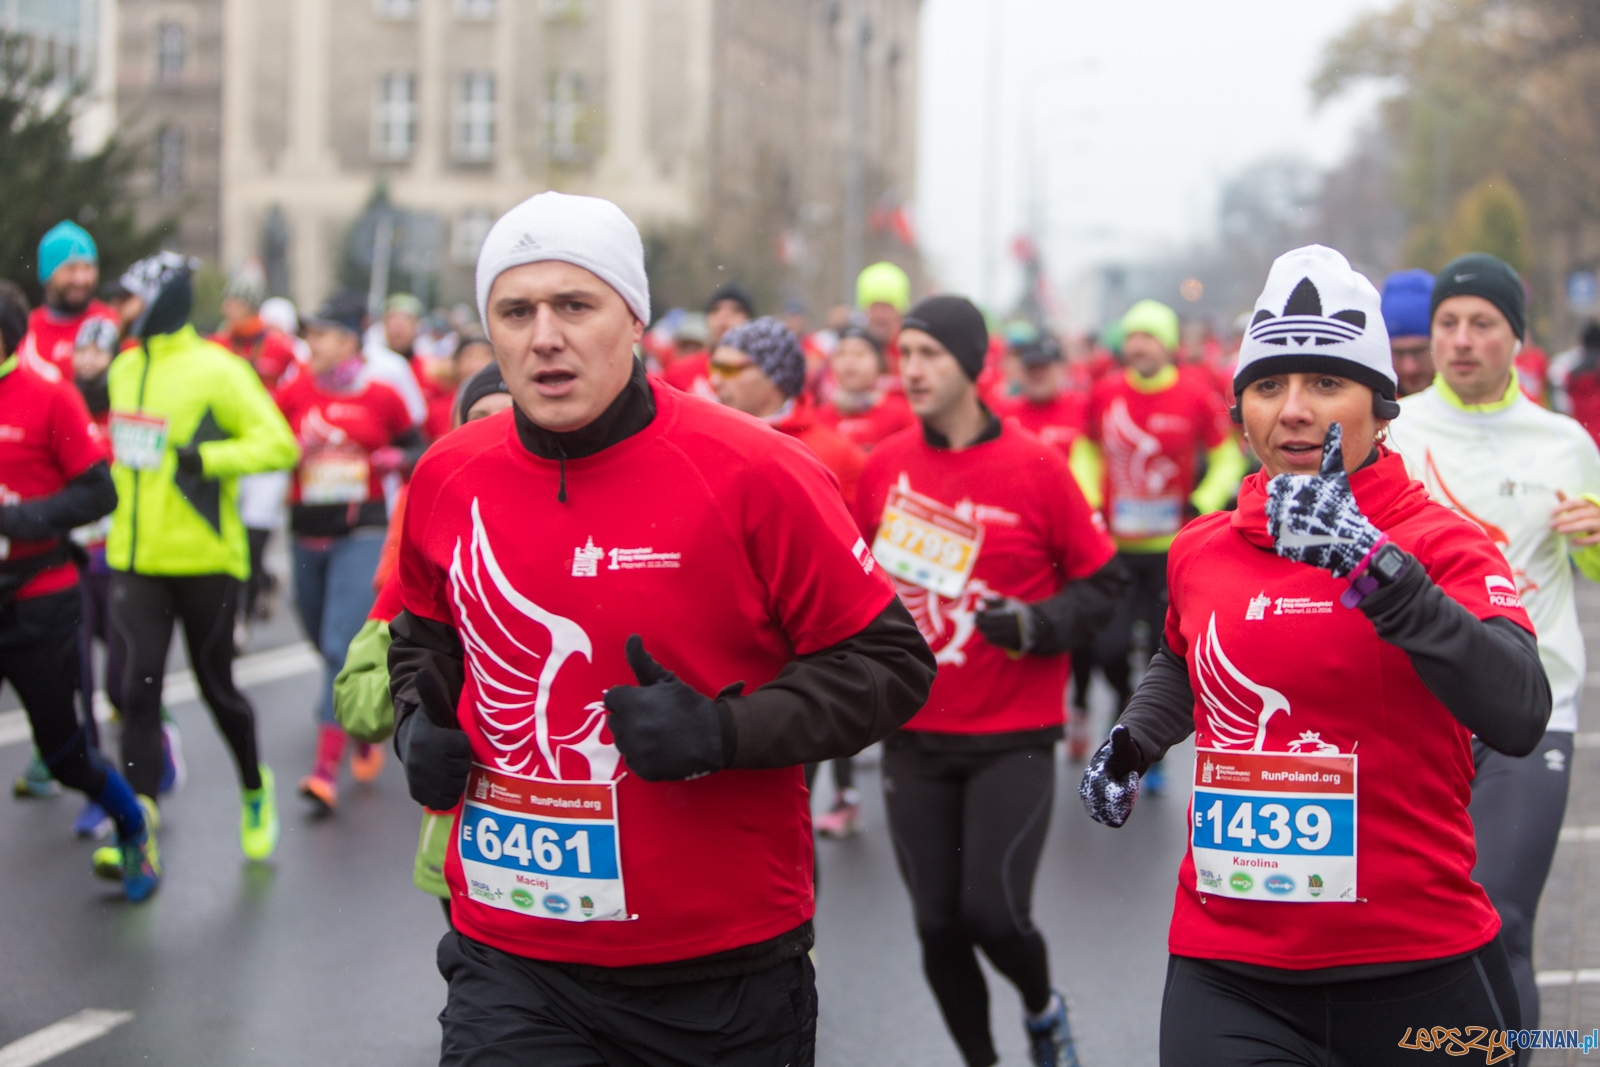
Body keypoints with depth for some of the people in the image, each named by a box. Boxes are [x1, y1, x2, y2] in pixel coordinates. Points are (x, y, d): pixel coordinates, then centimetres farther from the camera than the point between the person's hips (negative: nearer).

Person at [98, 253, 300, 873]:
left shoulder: (215, 370, -10)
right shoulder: (125, 369, 11)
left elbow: (278, 444, -15)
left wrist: (206, 457, -23)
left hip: (205, 560, -5)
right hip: (136, 560, 5)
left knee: (216, 686, 7)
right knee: (139, 686, -6)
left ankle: (255, 789, 34)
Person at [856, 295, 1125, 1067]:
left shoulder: (1036, 467, -9)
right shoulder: (885, 466, 1)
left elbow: (1101, 583, -3)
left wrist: (1035, 625, -19)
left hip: (1013, 736, -3)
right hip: (915, 737, 3)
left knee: (992, 912, -8)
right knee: (937, 925, 5)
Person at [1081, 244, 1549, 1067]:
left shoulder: (1445, 544, -7)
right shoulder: (1200, 551, 6)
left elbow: (1519, 718, -26)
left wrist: (1374, 565, -32)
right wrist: (1131, 743, 11)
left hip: (1420, 970, -2)